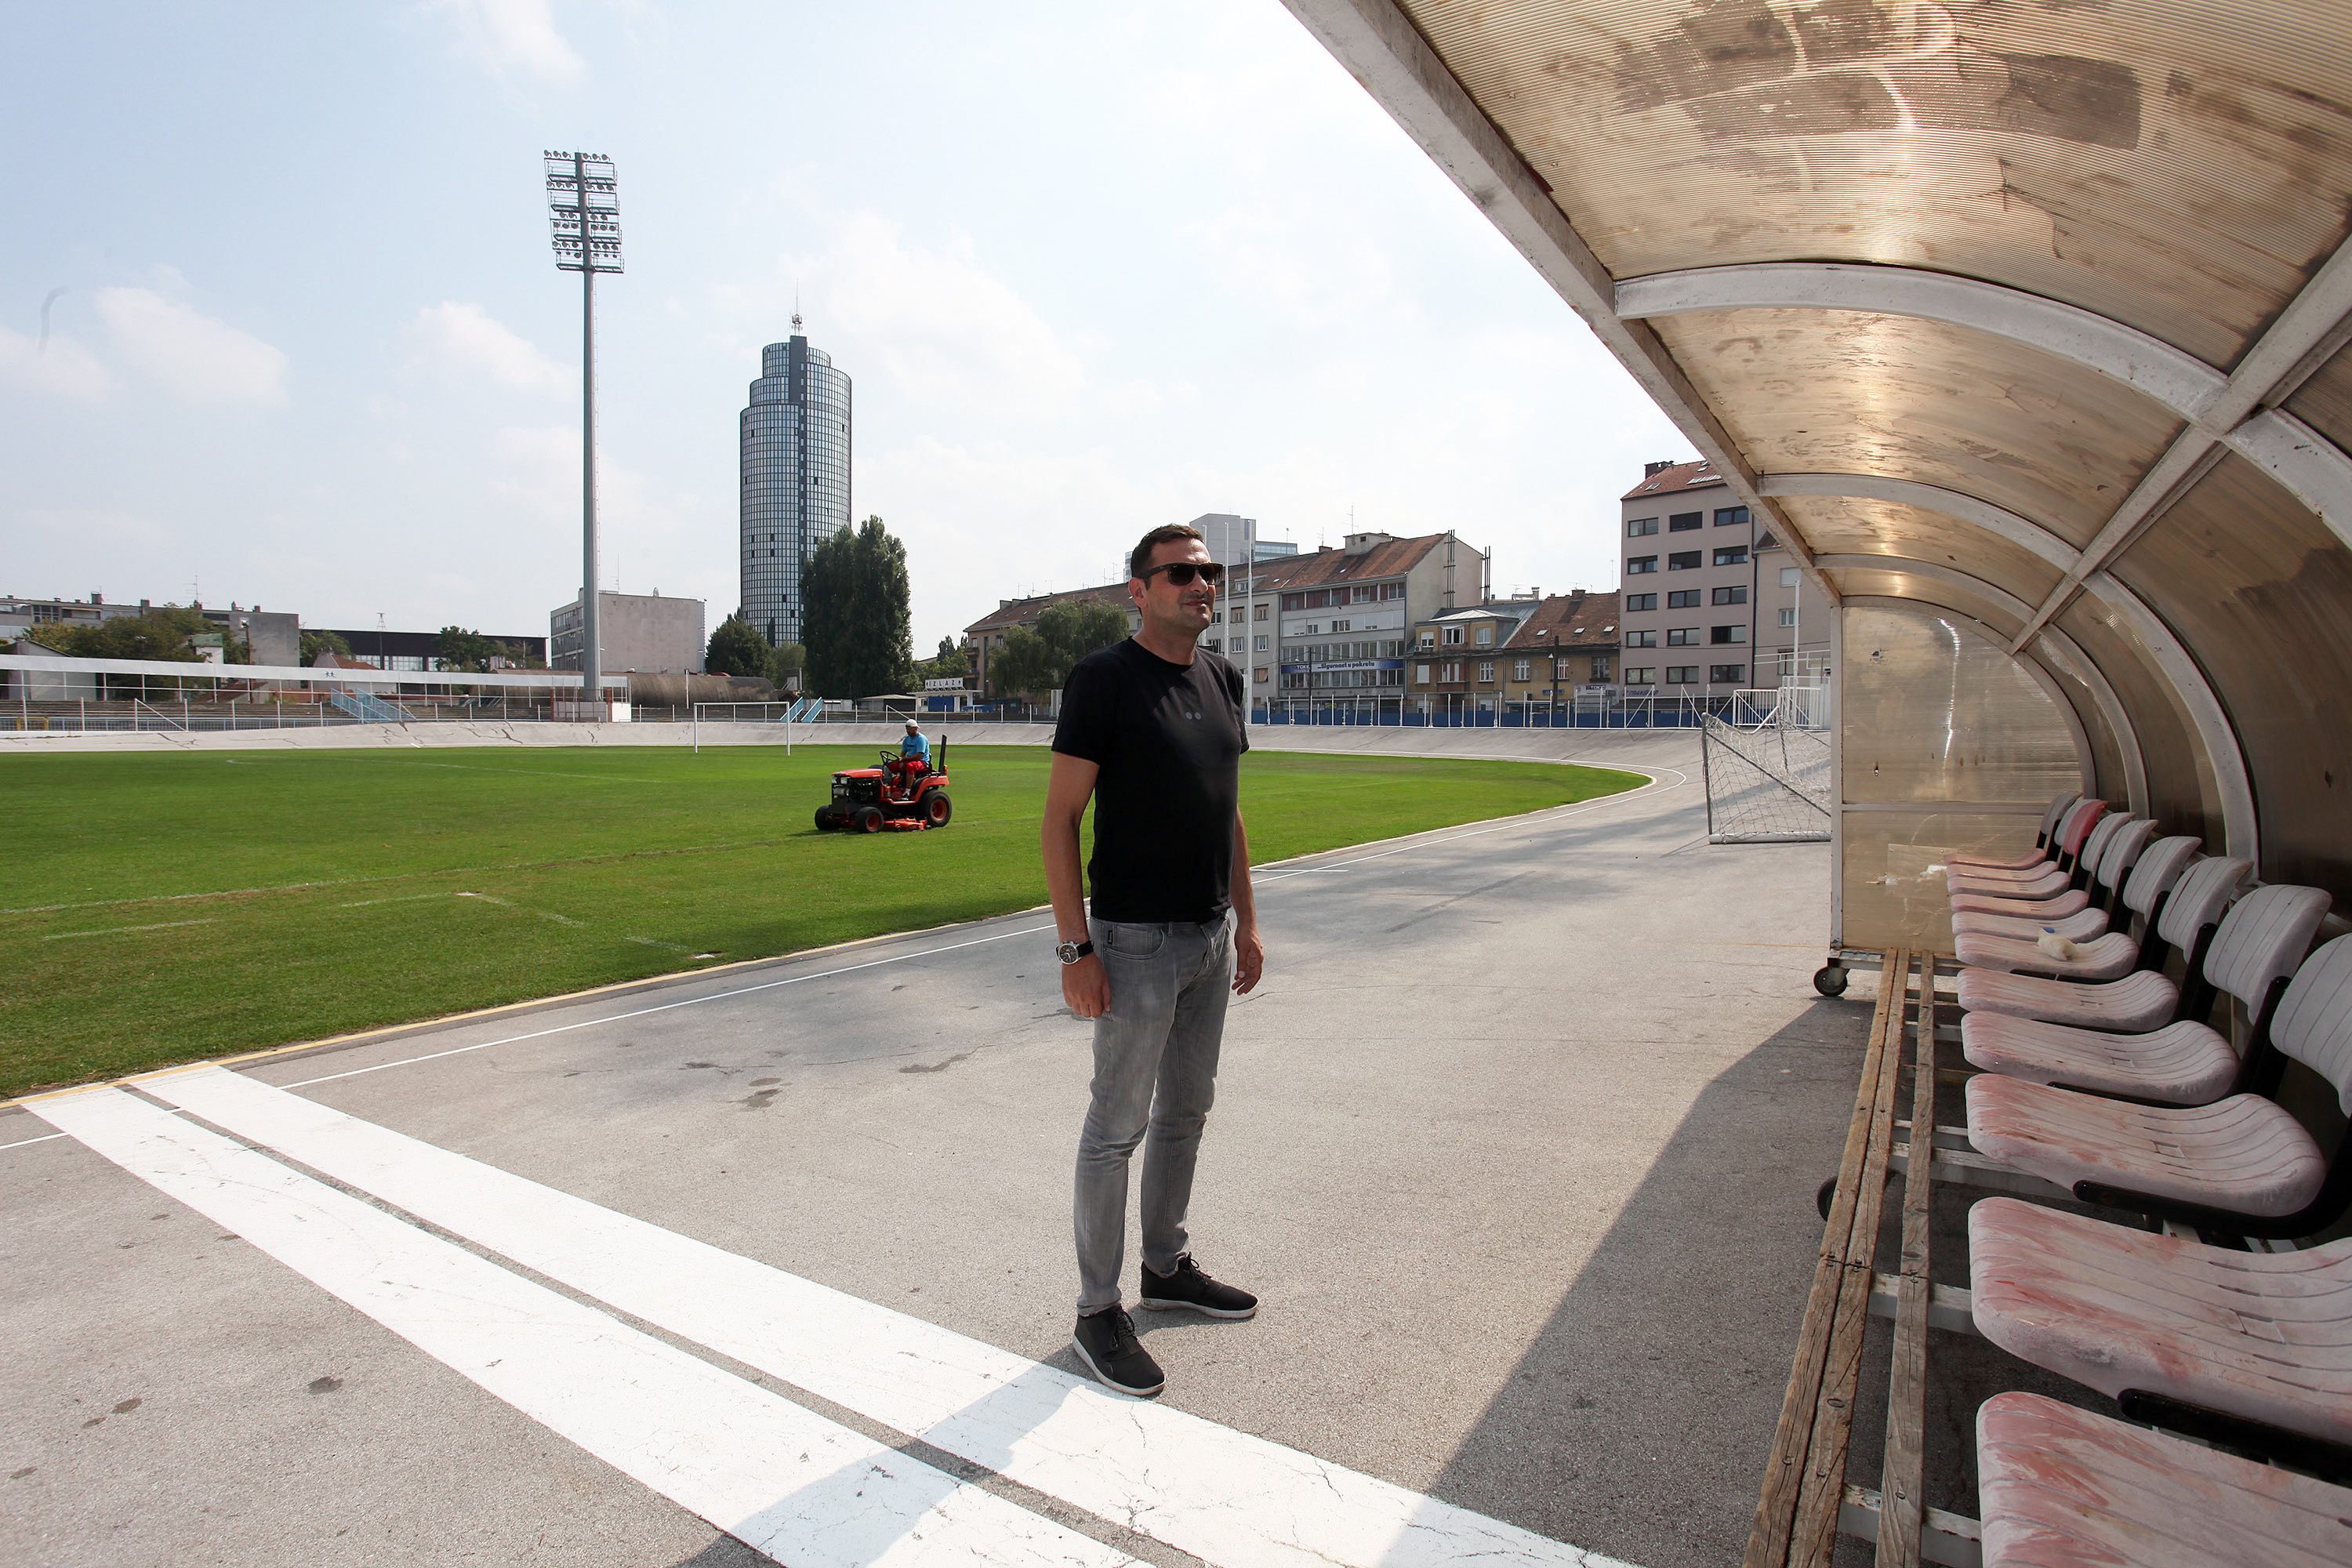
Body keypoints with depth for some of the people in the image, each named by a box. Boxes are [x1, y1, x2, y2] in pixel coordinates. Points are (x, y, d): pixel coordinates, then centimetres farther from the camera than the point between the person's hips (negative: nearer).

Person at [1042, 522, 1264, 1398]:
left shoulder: (1223, 681, 10)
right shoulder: (1103, 681, -12)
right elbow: (1060, 816, -13)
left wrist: (1246, 922, 13)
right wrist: (1074, 948, -18)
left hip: (1211, 937, 8)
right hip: (1135, 939, -7)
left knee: (1187, 1111, 19)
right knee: (1118, 1126, 3)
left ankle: (1167, 1267, 37)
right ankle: (1097, 1311, 19)